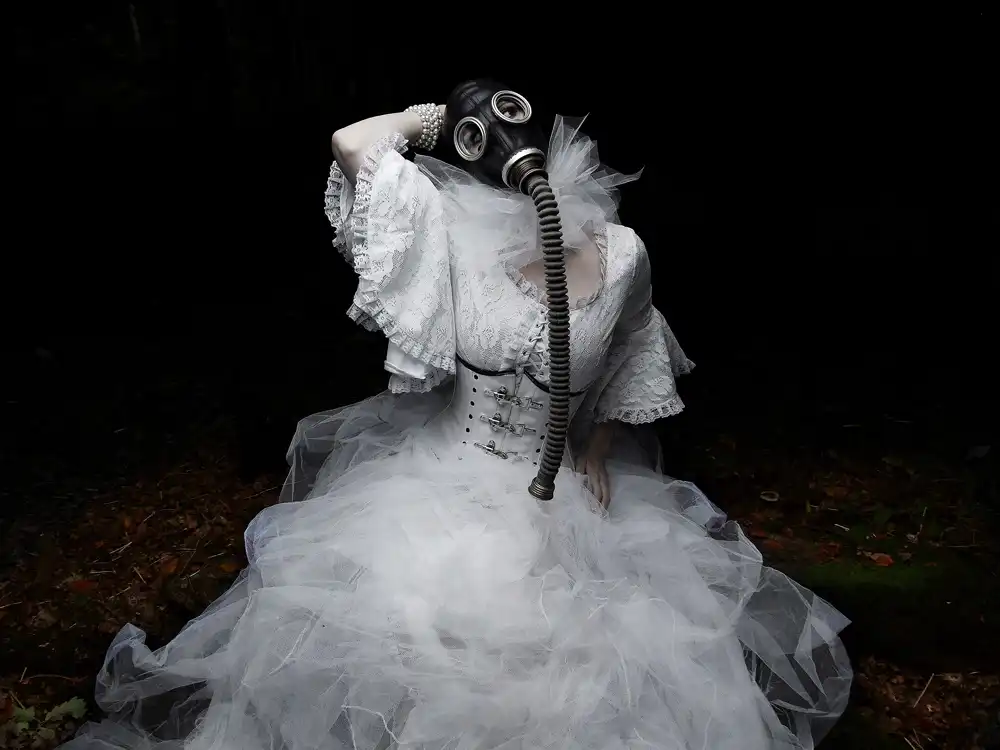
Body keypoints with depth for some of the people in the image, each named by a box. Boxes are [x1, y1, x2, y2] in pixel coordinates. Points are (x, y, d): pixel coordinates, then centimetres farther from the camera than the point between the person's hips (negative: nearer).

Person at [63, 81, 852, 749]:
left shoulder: (623, 253, -7)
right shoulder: (453, 234, -11)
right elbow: (352, 143, -20)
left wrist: (598, 447, 11)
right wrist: (425, 119, -4)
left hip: (565, 497, 2)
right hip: (442, 487, -1)